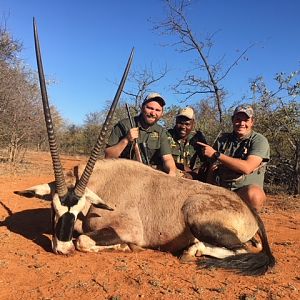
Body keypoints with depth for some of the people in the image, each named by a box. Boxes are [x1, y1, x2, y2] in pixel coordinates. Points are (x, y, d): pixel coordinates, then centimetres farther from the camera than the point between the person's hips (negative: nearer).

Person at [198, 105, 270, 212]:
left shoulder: (259, 140, -1)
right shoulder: (223, 139, 13)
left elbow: (247, 168, -18)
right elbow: (212, 169, 13)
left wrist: (216, 154, -16)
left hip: (245, 189, -3)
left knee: (253, 196, -37)